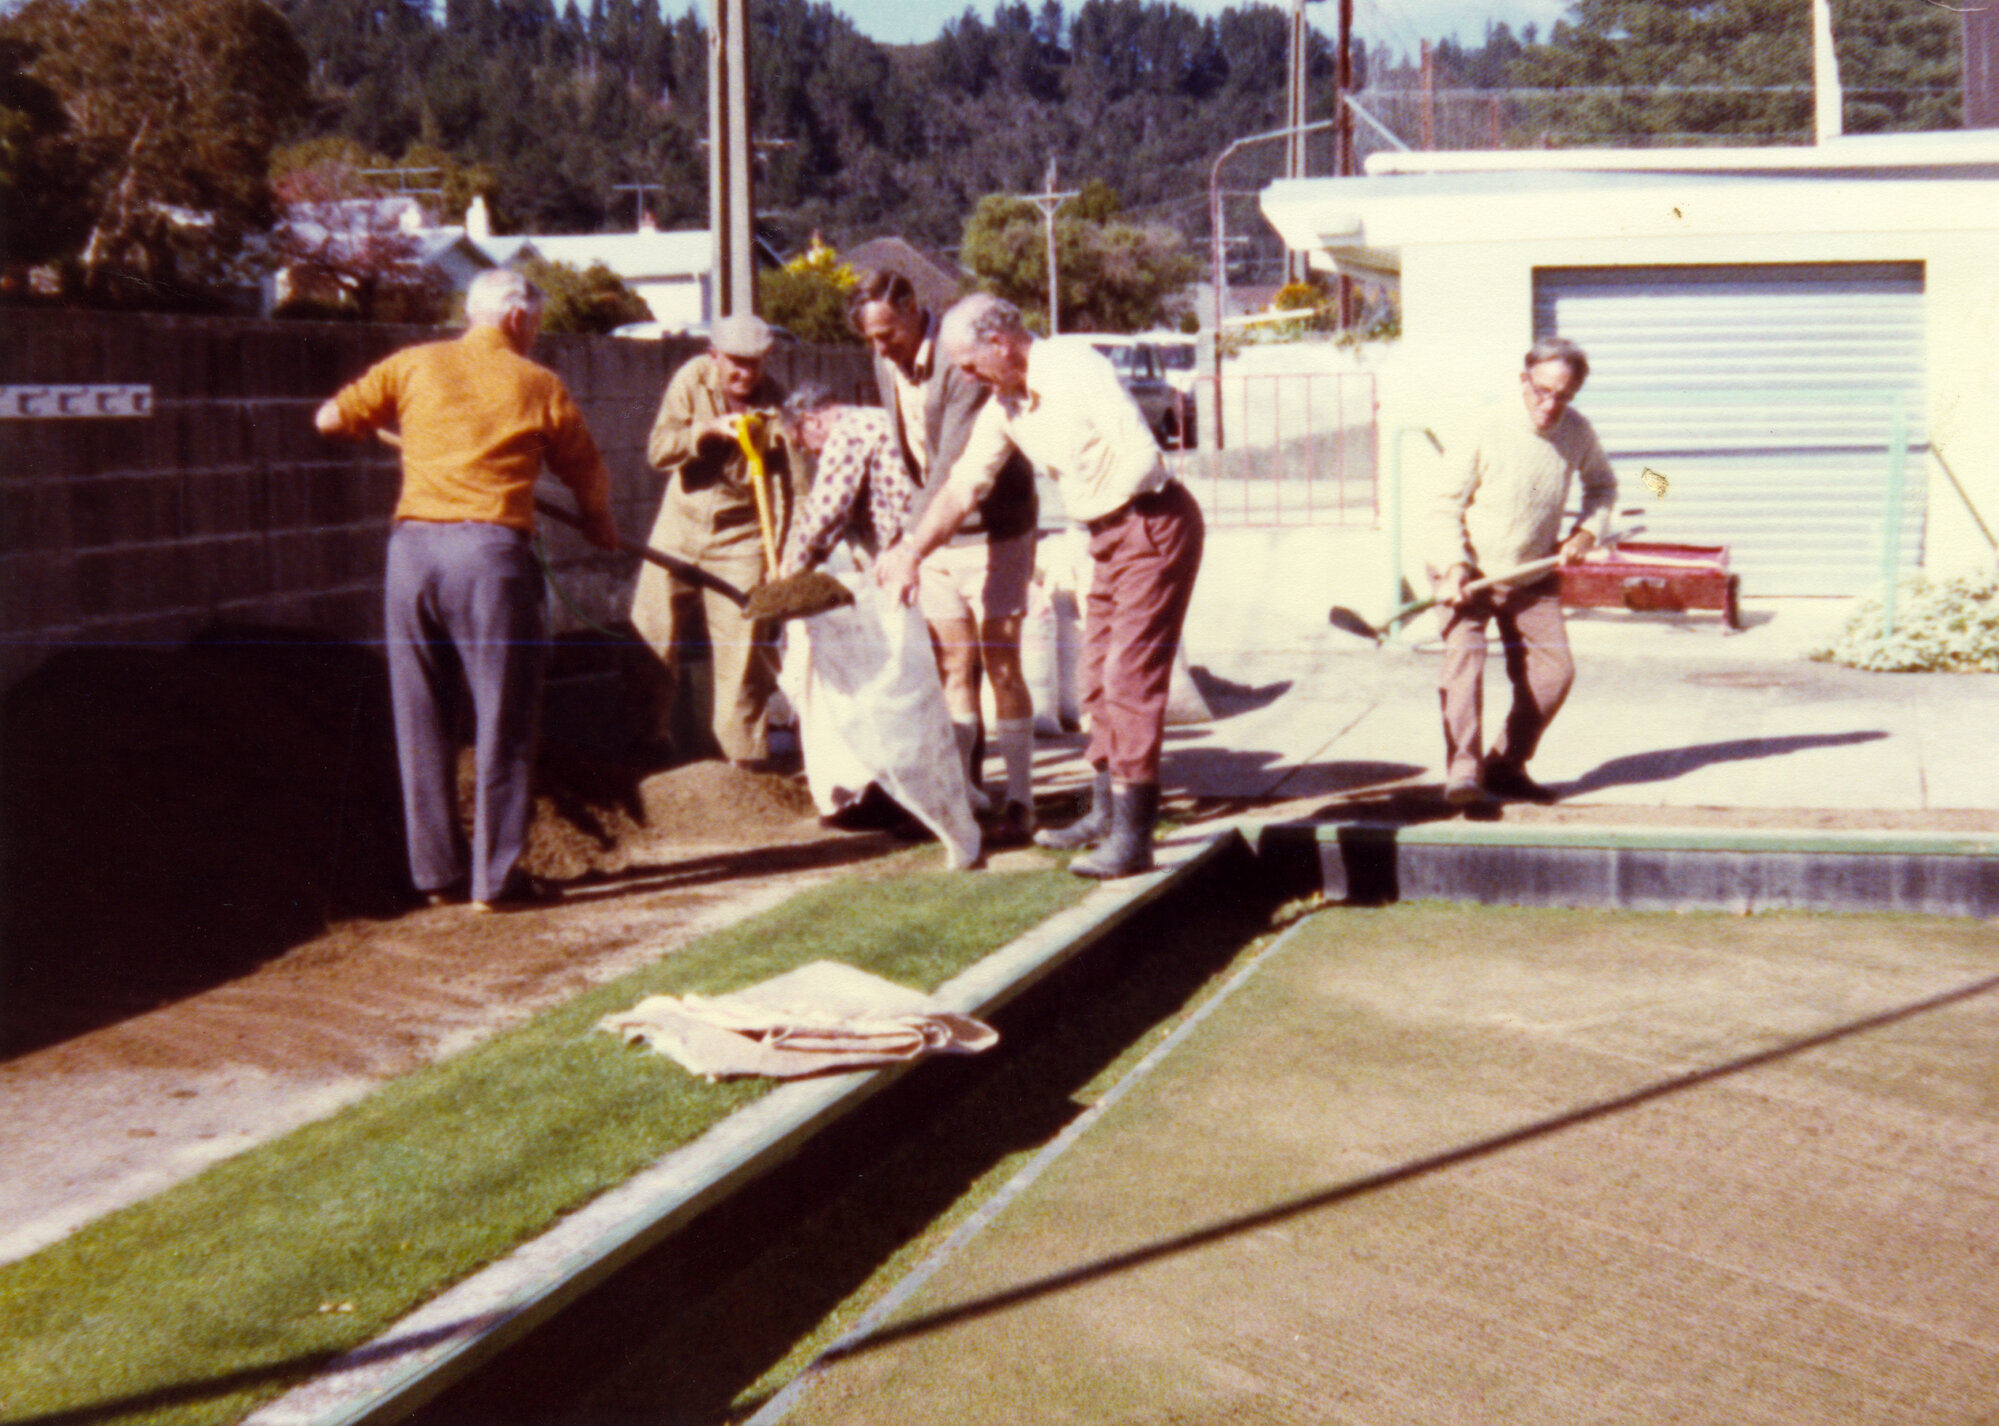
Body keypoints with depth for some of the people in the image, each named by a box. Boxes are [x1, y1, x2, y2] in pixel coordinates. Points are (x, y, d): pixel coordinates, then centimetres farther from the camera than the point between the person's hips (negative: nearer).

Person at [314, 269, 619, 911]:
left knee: (421, 718, 11)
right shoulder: (538, 384, 8)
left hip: (412, 545, 3)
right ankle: (495, 876, 5)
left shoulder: (414, 365, 12)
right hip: (490, 550, -3)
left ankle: (437, 872, 15)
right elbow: (589, 475, 15)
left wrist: (385, 420, 32)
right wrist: (601, 527, 36)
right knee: (503, 718, 4)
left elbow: (330, 419, 11)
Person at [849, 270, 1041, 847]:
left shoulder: (963, 360, -23)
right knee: (953, 666, 7)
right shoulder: (887, 365, 2)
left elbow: (954, 466, -30)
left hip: (993, 528, -7)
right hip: (936, 531, 7)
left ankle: (1019, 802, 0)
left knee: (1000, 664, -5)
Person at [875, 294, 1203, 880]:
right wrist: (910, 552, 16)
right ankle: (1106, 813, 26)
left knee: (1131, 677, -11)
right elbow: (963, 486, 16)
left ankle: (1132, 836, -10)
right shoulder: (1005, 405, 7)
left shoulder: (1076, 368, -20)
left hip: (1154, 524, -9)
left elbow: (1144, 458, -25)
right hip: (1108, 535, 9)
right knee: (1098, 677, 14)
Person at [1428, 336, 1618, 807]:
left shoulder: (1577, 432, -5)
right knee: (1463, 658, -22)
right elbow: (1446, 503, -10)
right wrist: (1453, 566, -22)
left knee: (1555, 670, -3)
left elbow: (1602, 485, 16)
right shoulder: (1490, 427, -17)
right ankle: (1462, 770, -26)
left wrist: (1585, 532, -2)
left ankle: (1507, 766, 12)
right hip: (1470, 572, -4)